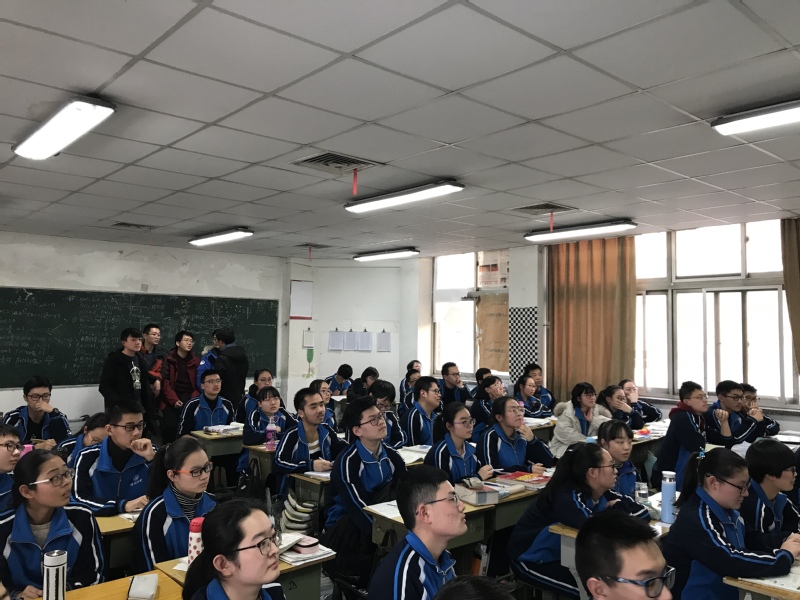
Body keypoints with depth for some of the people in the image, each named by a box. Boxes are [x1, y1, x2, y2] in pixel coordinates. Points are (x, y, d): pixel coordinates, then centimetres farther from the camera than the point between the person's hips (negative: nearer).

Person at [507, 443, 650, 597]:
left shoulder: (600, 493, -6)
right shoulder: (567, 496, -29)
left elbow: (643, 514, -6)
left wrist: (614, 510, -23)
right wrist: (619, 509, -24)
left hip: (563, 556, 7)